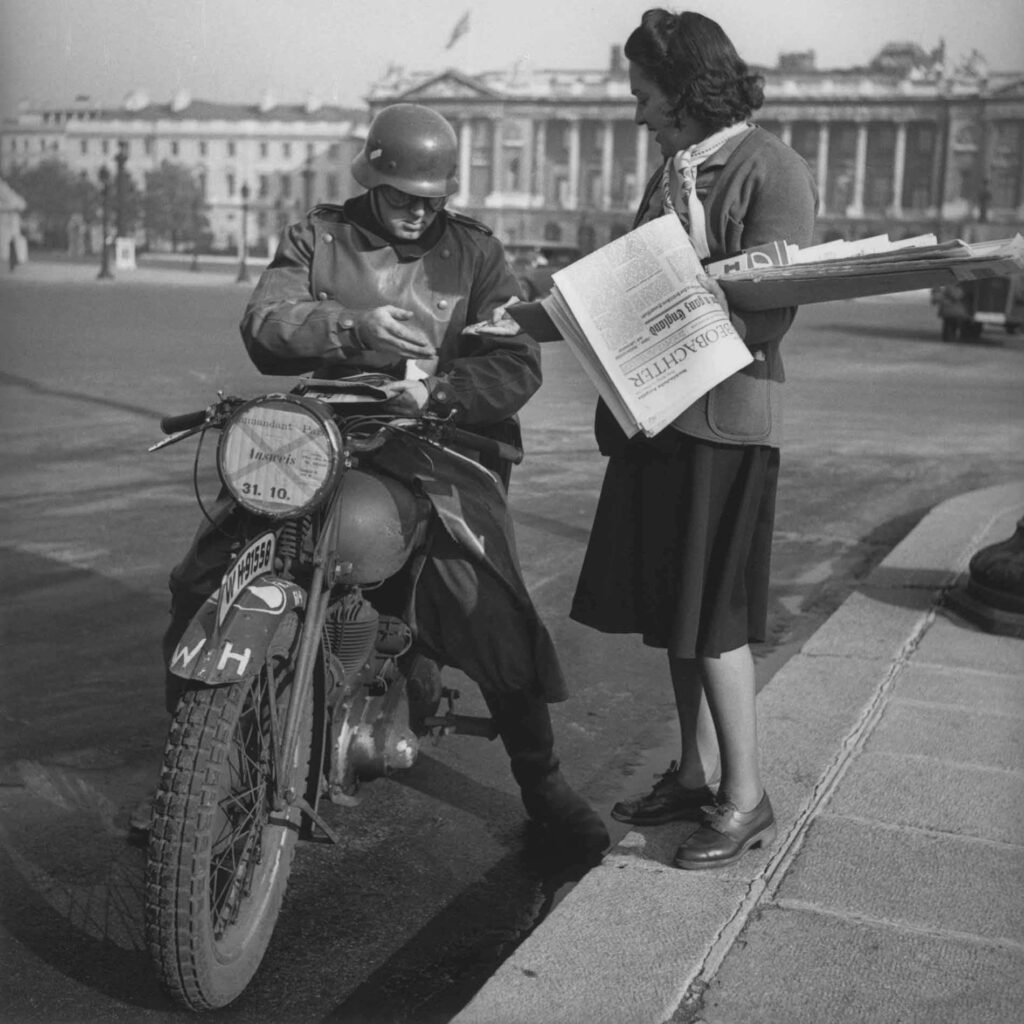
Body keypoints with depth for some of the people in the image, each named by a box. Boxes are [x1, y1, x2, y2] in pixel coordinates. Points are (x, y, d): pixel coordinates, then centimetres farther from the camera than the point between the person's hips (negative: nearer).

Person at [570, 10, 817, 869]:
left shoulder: (773, 171, -8)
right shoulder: (673, 173, 17)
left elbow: (768, 315, -16)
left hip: (727, 417, -8)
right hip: (658, 411, 8)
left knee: (712, 616, -4)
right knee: (672, 610, 12)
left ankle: (746, 797, 9)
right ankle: (696, 775, 24)